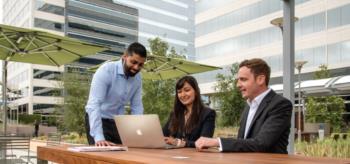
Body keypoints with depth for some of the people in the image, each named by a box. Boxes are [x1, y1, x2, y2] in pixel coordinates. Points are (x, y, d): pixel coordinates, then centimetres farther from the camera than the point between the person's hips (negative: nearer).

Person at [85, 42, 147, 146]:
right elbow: (94, 104, -30)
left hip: (118, 122, 5)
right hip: (97, 120, -5)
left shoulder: (137, 78, -4)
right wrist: (99, 137, -39)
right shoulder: (106, 71, -22)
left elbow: (137, 107, 0)